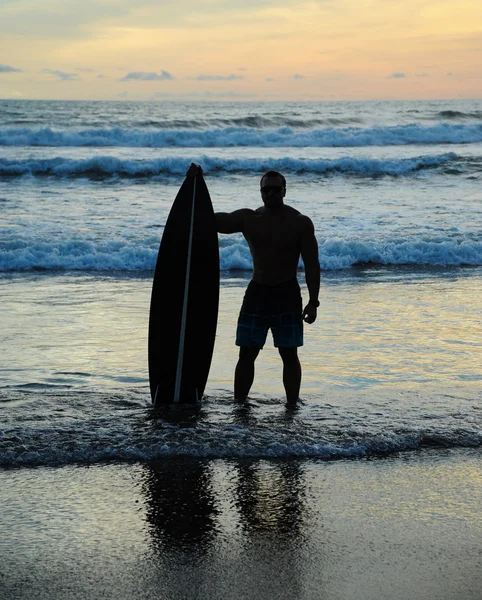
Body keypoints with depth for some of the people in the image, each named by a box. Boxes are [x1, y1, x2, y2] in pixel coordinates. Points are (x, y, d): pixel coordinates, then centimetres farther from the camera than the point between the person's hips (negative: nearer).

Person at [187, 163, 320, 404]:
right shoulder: (248, 218, 2)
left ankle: (292, 406, 7)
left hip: (287, 294, -3)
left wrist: (313, 301, -13)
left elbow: (312, 265, -6)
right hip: (256, 292, 3)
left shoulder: (300, 223, -6)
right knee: (246, 354, 2)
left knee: (289, 355, 1)